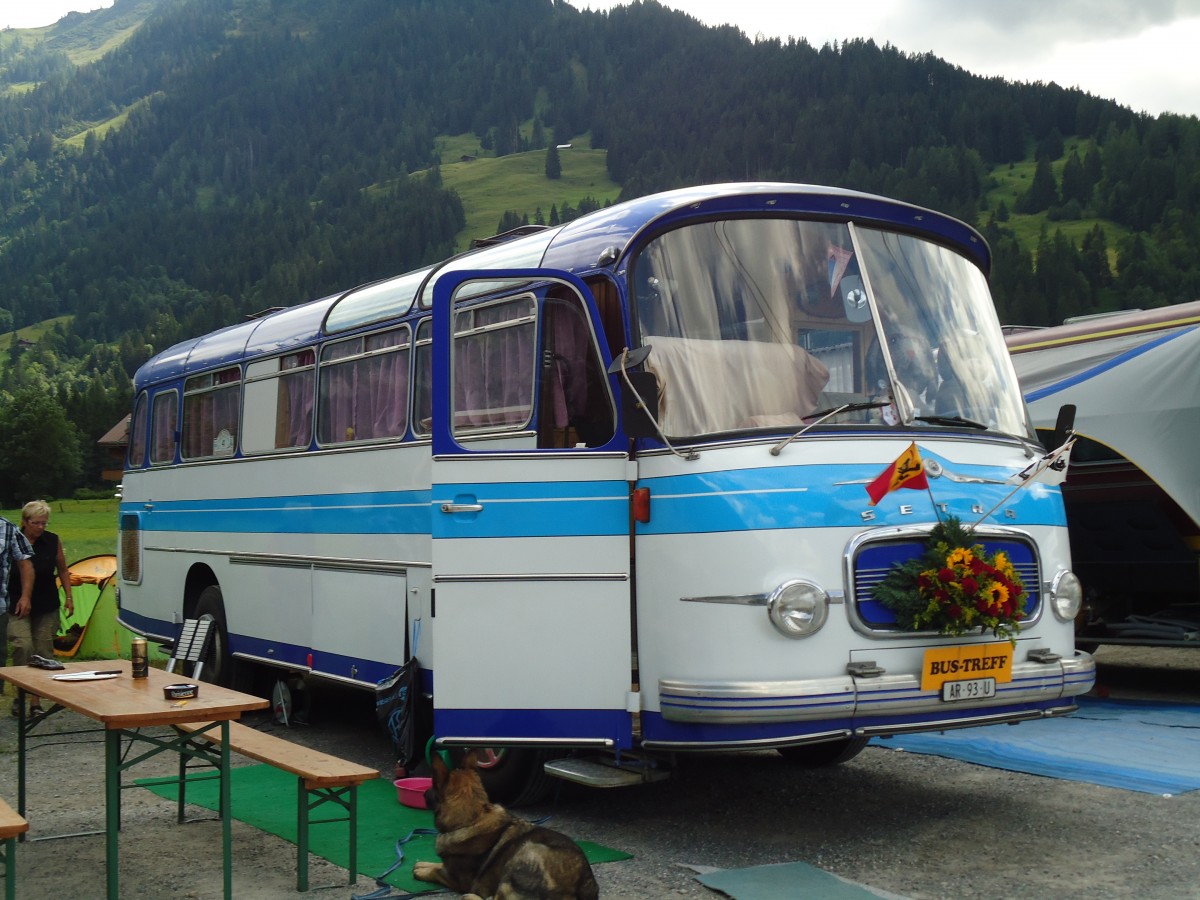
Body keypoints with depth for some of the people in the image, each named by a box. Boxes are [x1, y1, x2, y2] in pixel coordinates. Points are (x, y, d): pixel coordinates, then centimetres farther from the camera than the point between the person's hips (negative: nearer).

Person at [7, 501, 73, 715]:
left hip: (47, 608, 3)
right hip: (18, 606, -3)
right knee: (23, 645, -20)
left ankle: (36, 699, 12)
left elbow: (63, 570, 12)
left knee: (44, 652, 3)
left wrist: (68, 597, 8)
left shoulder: (53, 541, 2)